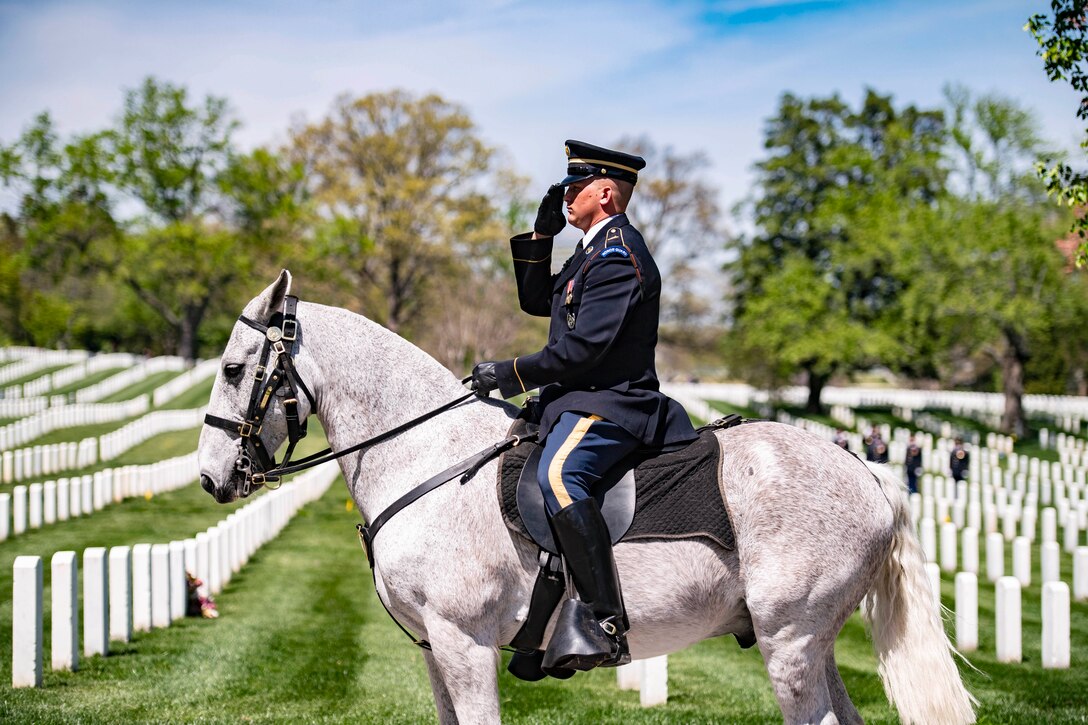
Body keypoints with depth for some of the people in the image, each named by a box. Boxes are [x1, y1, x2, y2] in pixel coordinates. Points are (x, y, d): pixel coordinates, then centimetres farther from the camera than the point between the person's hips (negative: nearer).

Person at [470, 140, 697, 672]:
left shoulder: (619, 255, -14)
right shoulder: (593, 251, 20)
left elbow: (583, 346, -22)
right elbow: (536, 301, 28)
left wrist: (512, 375, -16)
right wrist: (541, 235, 16)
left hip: (610, 404, -12)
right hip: (581, 401, 12)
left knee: (557, 475, -37)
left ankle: (604, 622, -40)